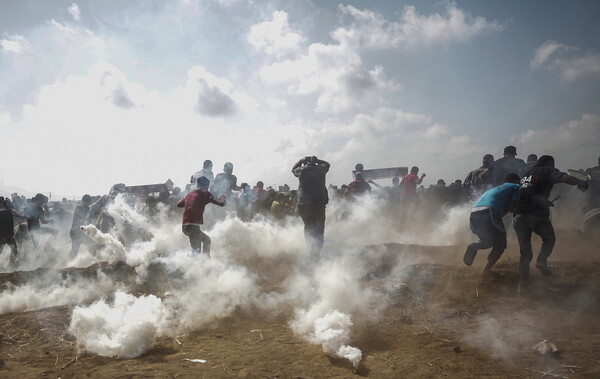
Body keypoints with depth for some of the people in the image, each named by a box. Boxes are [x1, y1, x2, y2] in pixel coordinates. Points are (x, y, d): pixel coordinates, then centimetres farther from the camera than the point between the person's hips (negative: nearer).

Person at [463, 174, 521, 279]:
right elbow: (511, 206, 9)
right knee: (500, 244, 13)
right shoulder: (516, 187, 20)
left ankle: (474, 247, -5)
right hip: (489, 211, -6)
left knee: (489, 241, 26)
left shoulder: (495, 188, 38)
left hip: (473, 214, 6)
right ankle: (486, 271, 0)